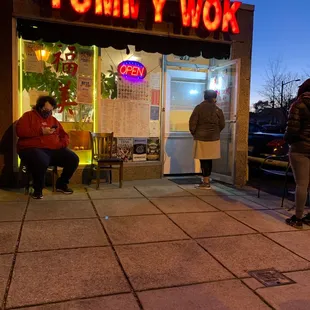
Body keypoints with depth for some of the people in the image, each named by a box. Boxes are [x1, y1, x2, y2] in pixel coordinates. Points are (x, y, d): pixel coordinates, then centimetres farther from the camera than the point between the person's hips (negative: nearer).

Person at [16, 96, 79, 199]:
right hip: (33, 148, -5)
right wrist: (41, 131, -13)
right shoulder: (29, 116, 8)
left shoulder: (53, 120, 23)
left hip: (54, 150, 6)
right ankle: (38, 189, -12)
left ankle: (61, 184, 9)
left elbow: (64, 135, 23)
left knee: (73, 159, -14)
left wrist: (62, 143, -1)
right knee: (41, 162, -40)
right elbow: (20, 131, -8)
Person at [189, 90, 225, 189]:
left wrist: (194, 133, 9)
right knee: (209, 160, 12)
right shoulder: (217, 110, 1)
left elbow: (192, 123, -7)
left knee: (204, 160, 0)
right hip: (213, 138, 3)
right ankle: (207, 180, 20)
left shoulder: (198, 108, -5)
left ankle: (206, 183, 3)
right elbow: (222, 125, 5)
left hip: (201, 138, -3)